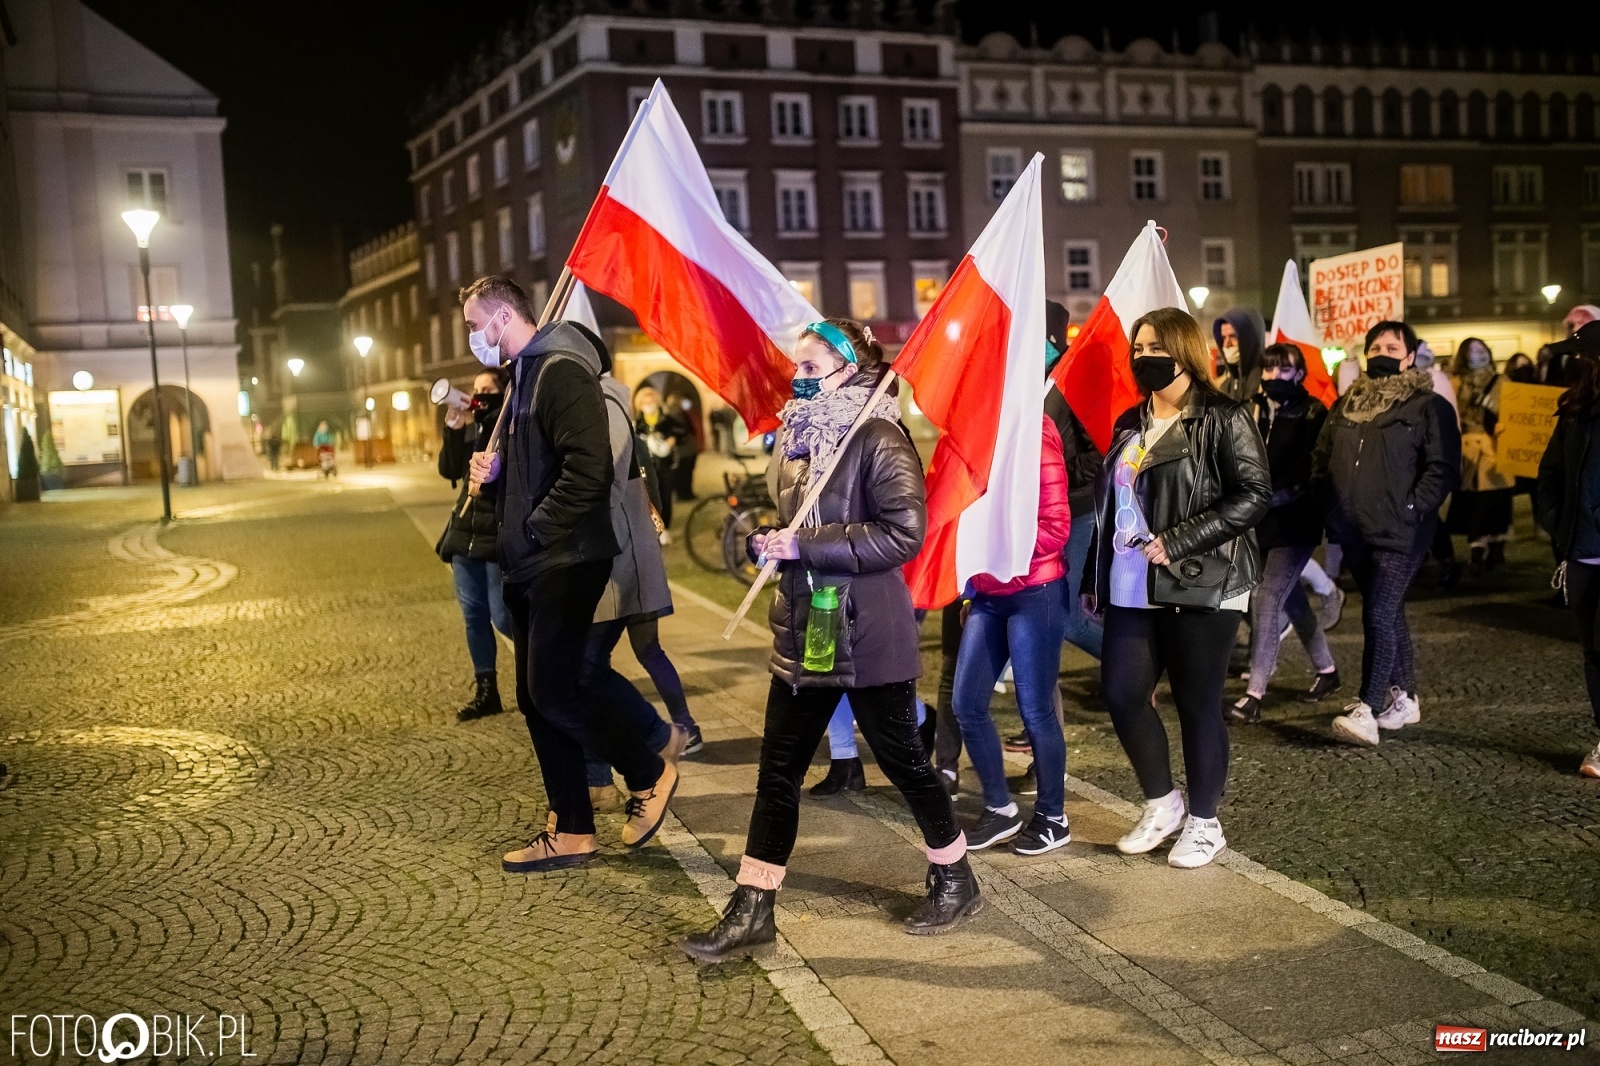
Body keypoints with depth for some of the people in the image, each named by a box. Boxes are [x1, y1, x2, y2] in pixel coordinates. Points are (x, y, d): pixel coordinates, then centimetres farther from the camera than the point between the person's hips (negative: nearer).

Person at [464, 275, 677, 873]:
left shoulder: (562, 371, -14)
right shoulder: (523, 374, 19)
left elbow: (588, 467, -25)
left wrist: (538, 527, -17)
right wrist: (494, 466, 9)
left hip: (565, 560, -10)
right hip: (530, 564, 10)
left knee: (552, 690, -11)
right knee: (537, 699, 10)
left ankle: (649, 775, 9)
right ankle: (571, 831, 18)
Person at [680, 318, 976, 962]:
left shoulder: (877, 439, -13)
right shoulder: (797, 435, 10)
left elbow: (904, 533, -23)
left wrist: (806, 545, -23)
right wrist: (766, 540, -1)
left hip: (866, 631, -7)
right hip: (803, 629, 7)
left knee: (901, 757, 8)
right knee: (778, 770, 7)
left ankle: (956, 880, 29)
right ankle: (752, 910, 15)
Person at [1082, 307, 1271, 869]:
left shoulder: (1223, 420, -7)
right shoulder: (1130, 424, 15)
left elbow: (1253, 495, -15)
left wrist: (1177, 541, -20)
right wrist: (1095, 578, 16)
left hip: (1201, 586, -6)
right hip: (1134, 589, 7)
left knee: (1197, 705, 2)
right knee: (1122, 693, 3)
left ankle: (1204, 822, 20)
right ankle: (1162, 803, 24)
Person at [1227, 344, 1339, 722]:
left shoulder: (1313, 414, -7)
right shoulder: (1257, 410, 9)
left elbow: (1309, 469, -15)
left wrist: (1274, 494, -24)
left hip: (1295, 523, -6)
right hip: (1262, 521, 6)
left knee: (1267, 601, -13)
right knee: (1291, 598, 17)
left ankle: (1255, 695, -12)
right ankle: (1327, 670, 36)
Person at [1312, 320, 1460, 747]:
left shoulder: (1429, 406, -4)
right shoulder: (1346, 404, 14)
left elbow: (1444, 467, -10)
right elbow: (1321, 459, 20)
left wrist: (1412, 509, -17)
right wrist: (1329, 505, 8)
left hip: (1399, 533, -6)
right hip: (1354, 533, 6)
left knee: (1379, 617, -13)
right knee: (1389, 616, 16)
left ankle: (1366, 711, -15)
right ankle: (1404, 697, 27)